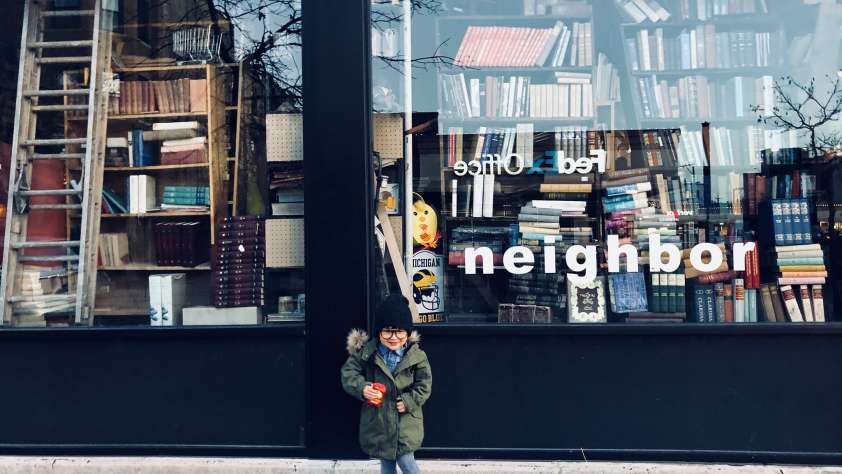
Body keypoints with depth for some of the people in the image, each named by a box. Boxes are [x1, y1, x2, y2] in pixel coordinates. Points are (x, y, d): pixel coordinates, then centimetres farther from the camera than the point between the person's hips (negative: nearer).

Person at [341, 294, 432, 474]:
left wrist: (409, 401, -16)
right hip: (377, 421, 1)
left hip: (405, 423, -1)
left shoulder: (416, 356, -8)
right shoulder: (365, 352, -8)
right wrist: (362, 388, -22)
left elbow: (424, 384, -3)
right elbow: (348, 373, -5)